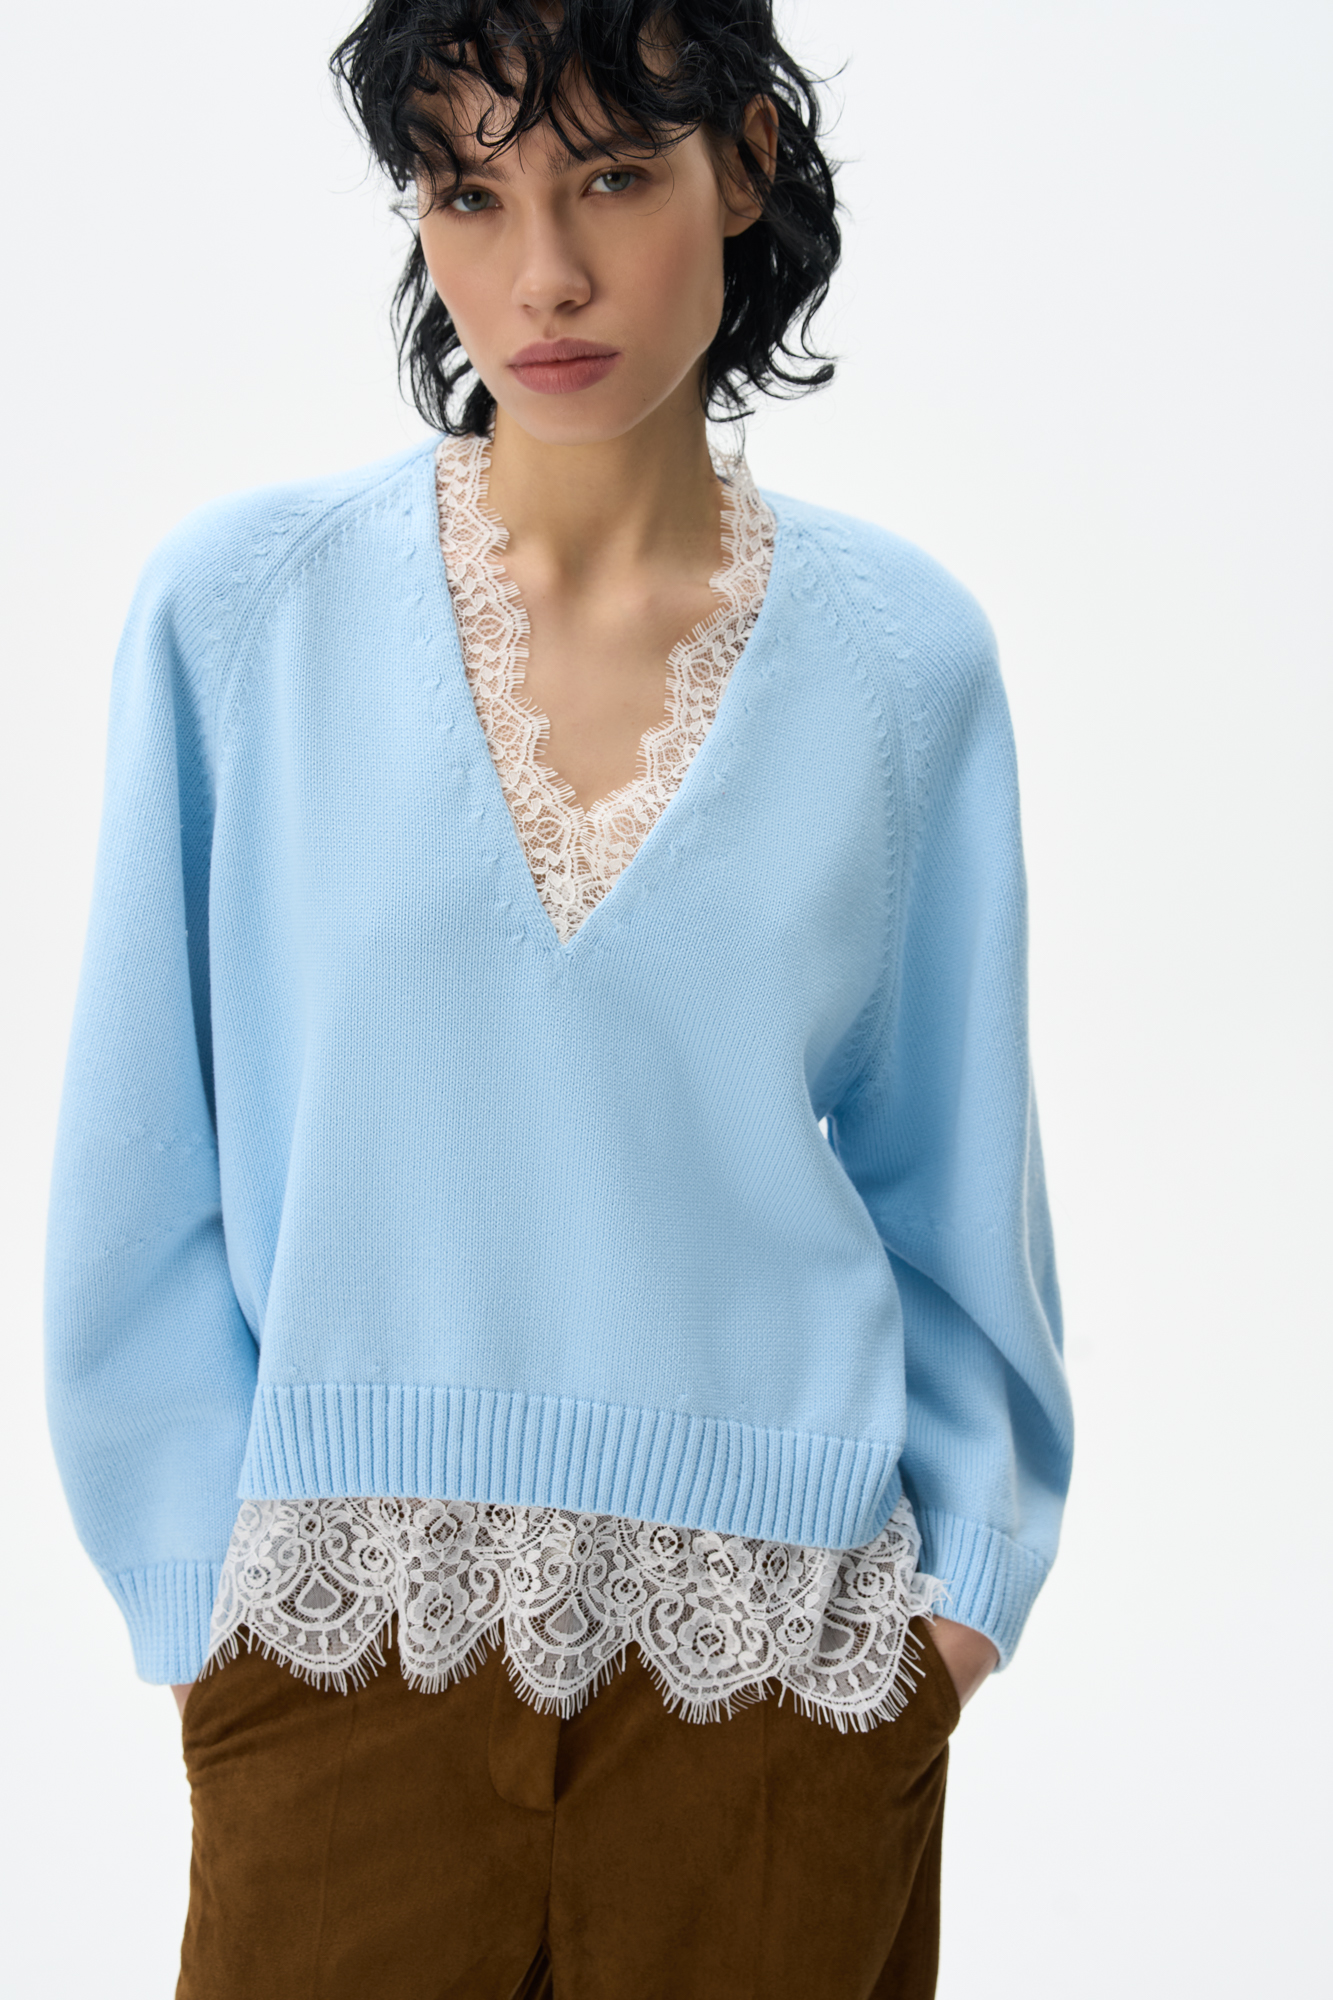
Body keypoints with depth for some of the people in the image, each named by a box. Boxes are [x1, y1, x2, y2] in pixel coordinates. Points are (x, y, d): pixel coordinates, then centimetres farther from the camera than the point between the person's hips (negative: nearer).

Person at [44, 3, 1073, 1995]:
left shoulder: (902, 651, 0)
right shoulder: (242, 606, -3)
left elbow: (949, 1177, 7)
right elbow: (144, 1182, 2)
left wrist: (959, 1581, 2)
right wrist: (210, 1590, -1)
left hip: (777, 1663, 1)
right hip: (344, 1643, 0)